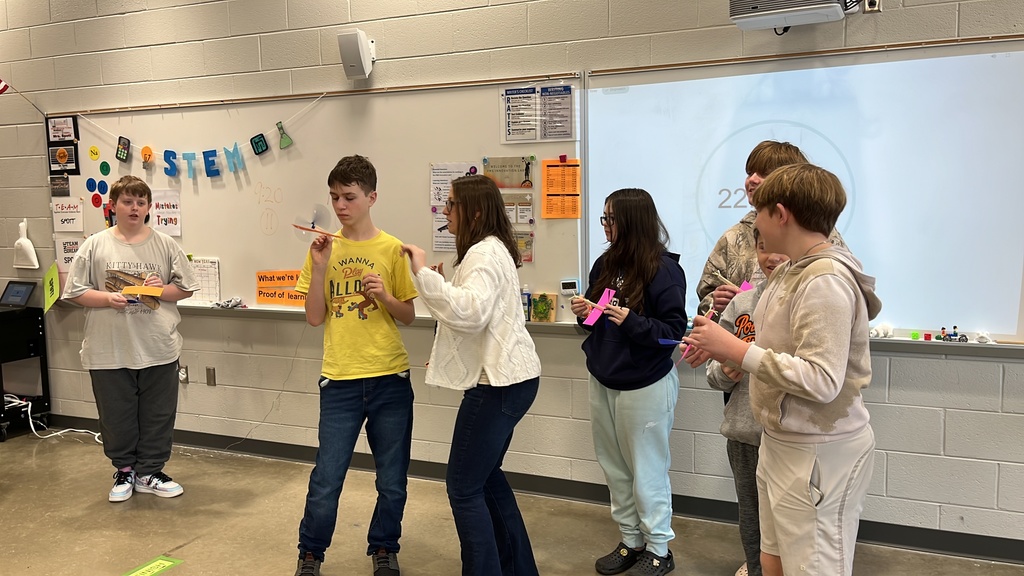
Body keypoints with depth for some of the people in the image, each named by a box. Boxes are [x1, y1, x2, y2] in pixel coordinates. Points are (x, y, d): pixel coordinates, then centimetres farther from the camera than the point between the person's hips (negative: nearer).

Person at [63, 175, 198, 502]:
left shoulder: (165, 245, 2)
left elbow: (187, 288, 6)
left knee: (158, 415, 10)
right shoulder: (95, 246, 0)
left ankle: (149, 473, 27)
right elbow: (75, 291, 1)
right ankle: (125, 471, 31)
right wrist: (108, 299, -16)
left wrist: (162, 290, -12)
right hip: (109, 351, 0)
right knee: (117, 416, 12)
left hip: (159, 349, 1)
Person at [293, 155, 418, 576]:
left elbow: (408, 317, 4)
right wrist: (319, 266, -10)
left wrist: (385, 295, -15)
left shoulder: (392, 249, 0)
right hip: (340, 381, 1)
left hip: (390, 380, 0)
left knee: (393, 481, 8)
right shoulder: (322, 249, 5)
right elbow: (314, 318, 1)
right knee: (326, 480, 1)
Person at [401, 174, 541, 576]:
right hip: (507, 375, 11)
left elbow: (470, 311, -32)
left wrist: (424, 273, -29)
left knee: (464, 487, -3)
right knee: (485, 475, 21)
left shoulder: (485, 254, -15)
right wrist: (445, 353, 20)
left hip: (499, 382, -11)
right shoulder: (489, 249, 18)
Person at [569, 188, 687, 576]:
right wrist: (584, 312, -5)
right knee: (615, 469, 15)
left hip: (645, 386, -7)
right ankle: (631, 542, 31)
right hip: (603, 382, 7)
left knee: (647, 472, 6)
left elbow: (674, 330, -16)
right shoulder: (605, 264, 5)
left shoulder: (664, 269, -15)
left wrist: (631, 321, -29)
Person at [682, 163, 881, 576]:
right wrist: (720, 349, 4)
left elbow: (821, 381, -27)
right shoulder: (791, 270, 8)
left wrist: (737, 350, -22)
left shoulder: (826, 280, -21)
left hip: (818, 453, -9)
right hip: (781, 443, 9)